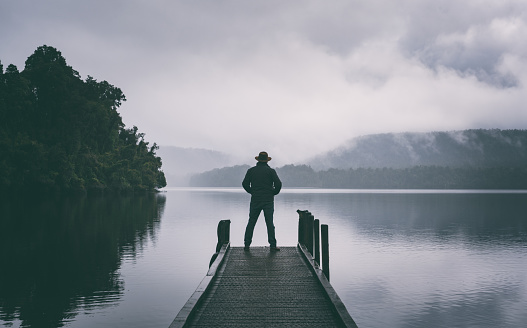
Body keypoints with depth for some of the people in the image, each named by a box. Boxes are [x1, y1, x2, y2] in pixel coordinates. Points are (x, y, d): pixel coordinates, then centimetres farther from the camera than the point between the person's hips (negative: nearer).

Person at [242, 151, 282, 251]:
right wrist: (274, 193, 7)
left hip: (255, 200, 2)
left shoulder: (251, 170, 5)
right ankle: (272, 245, -1)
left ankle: (247, 244, 6)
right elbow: (278, 184, -9)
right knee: (270, 223, 0)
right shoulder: (271, 171, -1)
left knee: (251, 222, 7)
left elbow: (245, 184, 2)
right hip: (268, 200, -1)